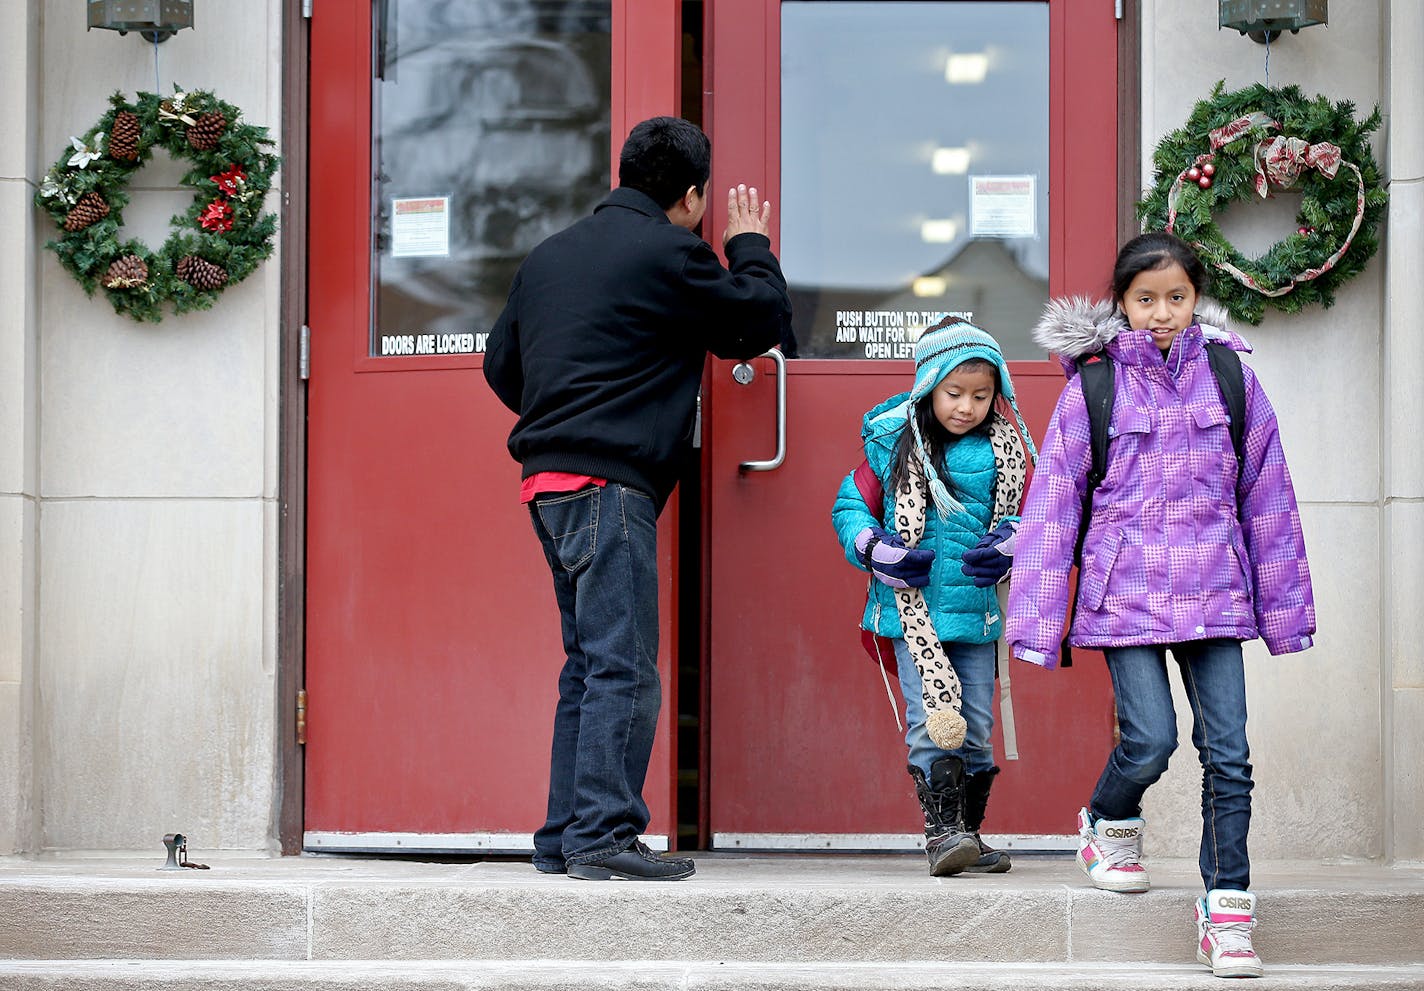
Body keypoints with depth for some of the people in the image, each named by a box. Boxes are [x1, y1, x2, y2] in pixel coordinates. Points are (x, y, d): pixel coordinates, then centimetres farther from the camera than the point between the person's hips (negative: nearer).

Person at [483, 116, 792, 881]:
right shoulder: (669, 254, -7)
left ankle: (563, 835, 14)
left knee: (588, 664, 13)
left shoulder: (550, 254, 17)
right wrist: (751, 246, 21)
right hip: (610, 484, -9)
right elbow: (763, 318, 3)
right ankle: (603, 835, -13)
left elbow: (501, 364, 21)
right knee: (622, 668, -9)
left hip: (548, 480, 9)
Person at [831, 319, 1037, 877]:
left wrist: (1008, 545, -12)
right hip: (913, 606, -2)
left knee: (976, 723, 7)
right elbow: (850, 507, 5)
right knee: (932, 717, -12)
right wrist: (877, 549, -12)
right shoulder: (892, 443, 0)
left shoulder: (1004, 450, 4)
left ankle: (969, 834, 18)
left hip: (976, 611, 2)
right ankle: (940, 828, -9)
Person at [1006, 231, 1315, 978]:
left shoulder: (1231, 379, 4)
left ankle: (1226, 910, 5)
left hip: (1211, 593, 2)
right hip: (1127, 593, -2)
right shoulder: (1091, 388, -2)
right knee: (1150, 741, -9)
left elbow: (1266, 498, 9)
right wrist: (1036, 620, -3)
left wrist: (1286, 606, 10)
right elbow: (1052, 504, 0)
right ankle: (1107, 828, 24)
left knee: (1227, 752, -3)